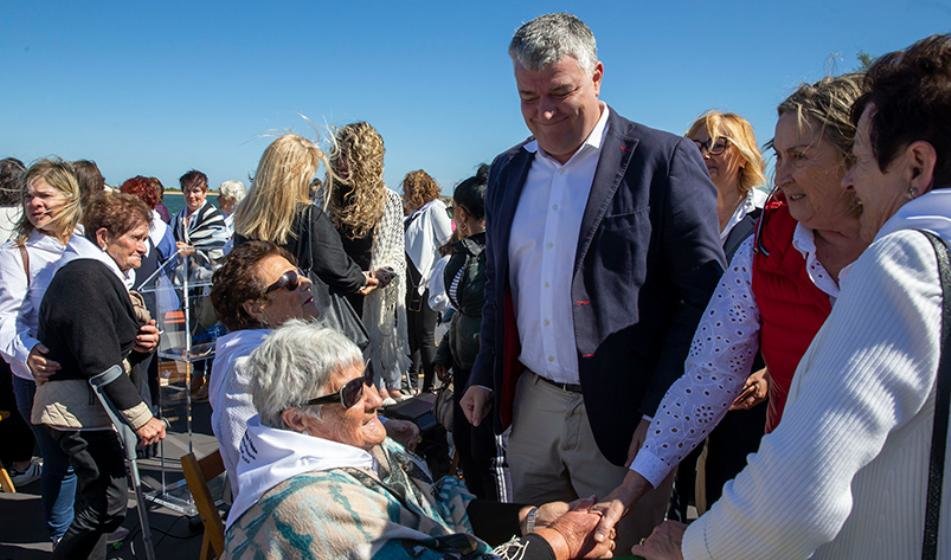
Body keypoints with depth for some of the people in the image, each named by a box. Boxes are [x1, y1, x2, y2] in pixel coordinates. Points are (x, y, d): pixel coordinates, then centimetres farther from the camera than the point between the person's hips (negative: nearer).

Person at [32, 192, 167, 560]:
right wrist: (140, 417, -22)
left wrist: (142, 343, -2)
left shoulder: (101, 273, 16)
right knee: (107, 504, -9)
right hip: (81, 409, -10)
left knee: (98, 503, 15)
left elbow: (114, 346, 21)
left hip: (85, 408, 10)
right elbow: (99, 360, -22)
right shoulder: (87, 277, -16)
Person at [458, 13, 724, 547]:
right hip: (530, 404, 6)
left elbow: (704, 293, -11)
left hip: (620, 414, -5)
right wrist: (485, 377, 11)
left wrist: (660, 412, -15)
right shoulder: (508, 170, 10)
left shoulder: (664, 158, -9)